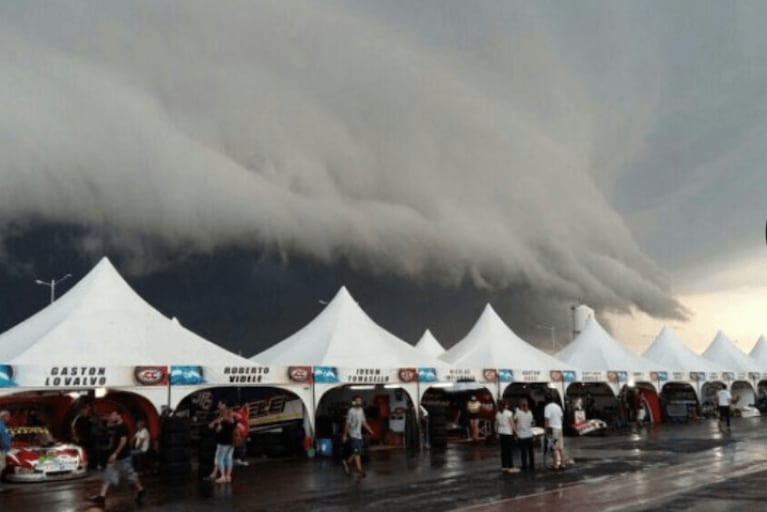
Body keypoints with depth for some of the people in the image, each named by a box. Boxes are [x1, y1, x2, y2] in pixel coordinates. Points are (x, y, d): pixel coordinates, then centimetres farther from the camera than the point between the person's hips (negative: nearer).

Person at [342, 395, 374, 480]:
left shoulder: (361, 410, 8)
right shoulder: (351, 411, -14)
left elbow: (364, 422, 15)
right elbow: (347, 424, -11)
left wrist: (370, 430, 8)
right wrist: (344, 435, -8)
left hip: (359, 435, 7)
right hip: (353, 435, -7)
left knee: (356, 453, 11)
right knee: (357, 453, -9)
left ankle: (347, 462, 33)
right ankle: (360, 471, -9)